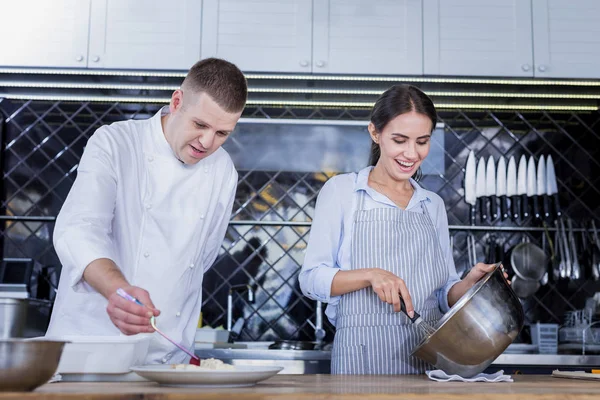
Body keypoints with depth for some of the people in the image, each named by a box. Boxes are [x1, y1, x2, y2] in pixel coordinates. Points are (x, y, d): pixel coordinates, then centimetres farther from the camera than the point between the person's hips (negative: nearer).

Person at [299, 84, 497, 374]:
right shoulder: (341, 190, 1)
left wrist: (470, 283, -6)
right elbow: (311, 279, -5)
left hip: (429, 355, 4)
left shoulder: (433, 205, 14)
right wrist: (371, 275, -20)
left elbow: (443, 295, 15)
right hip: (364, 356, -4)